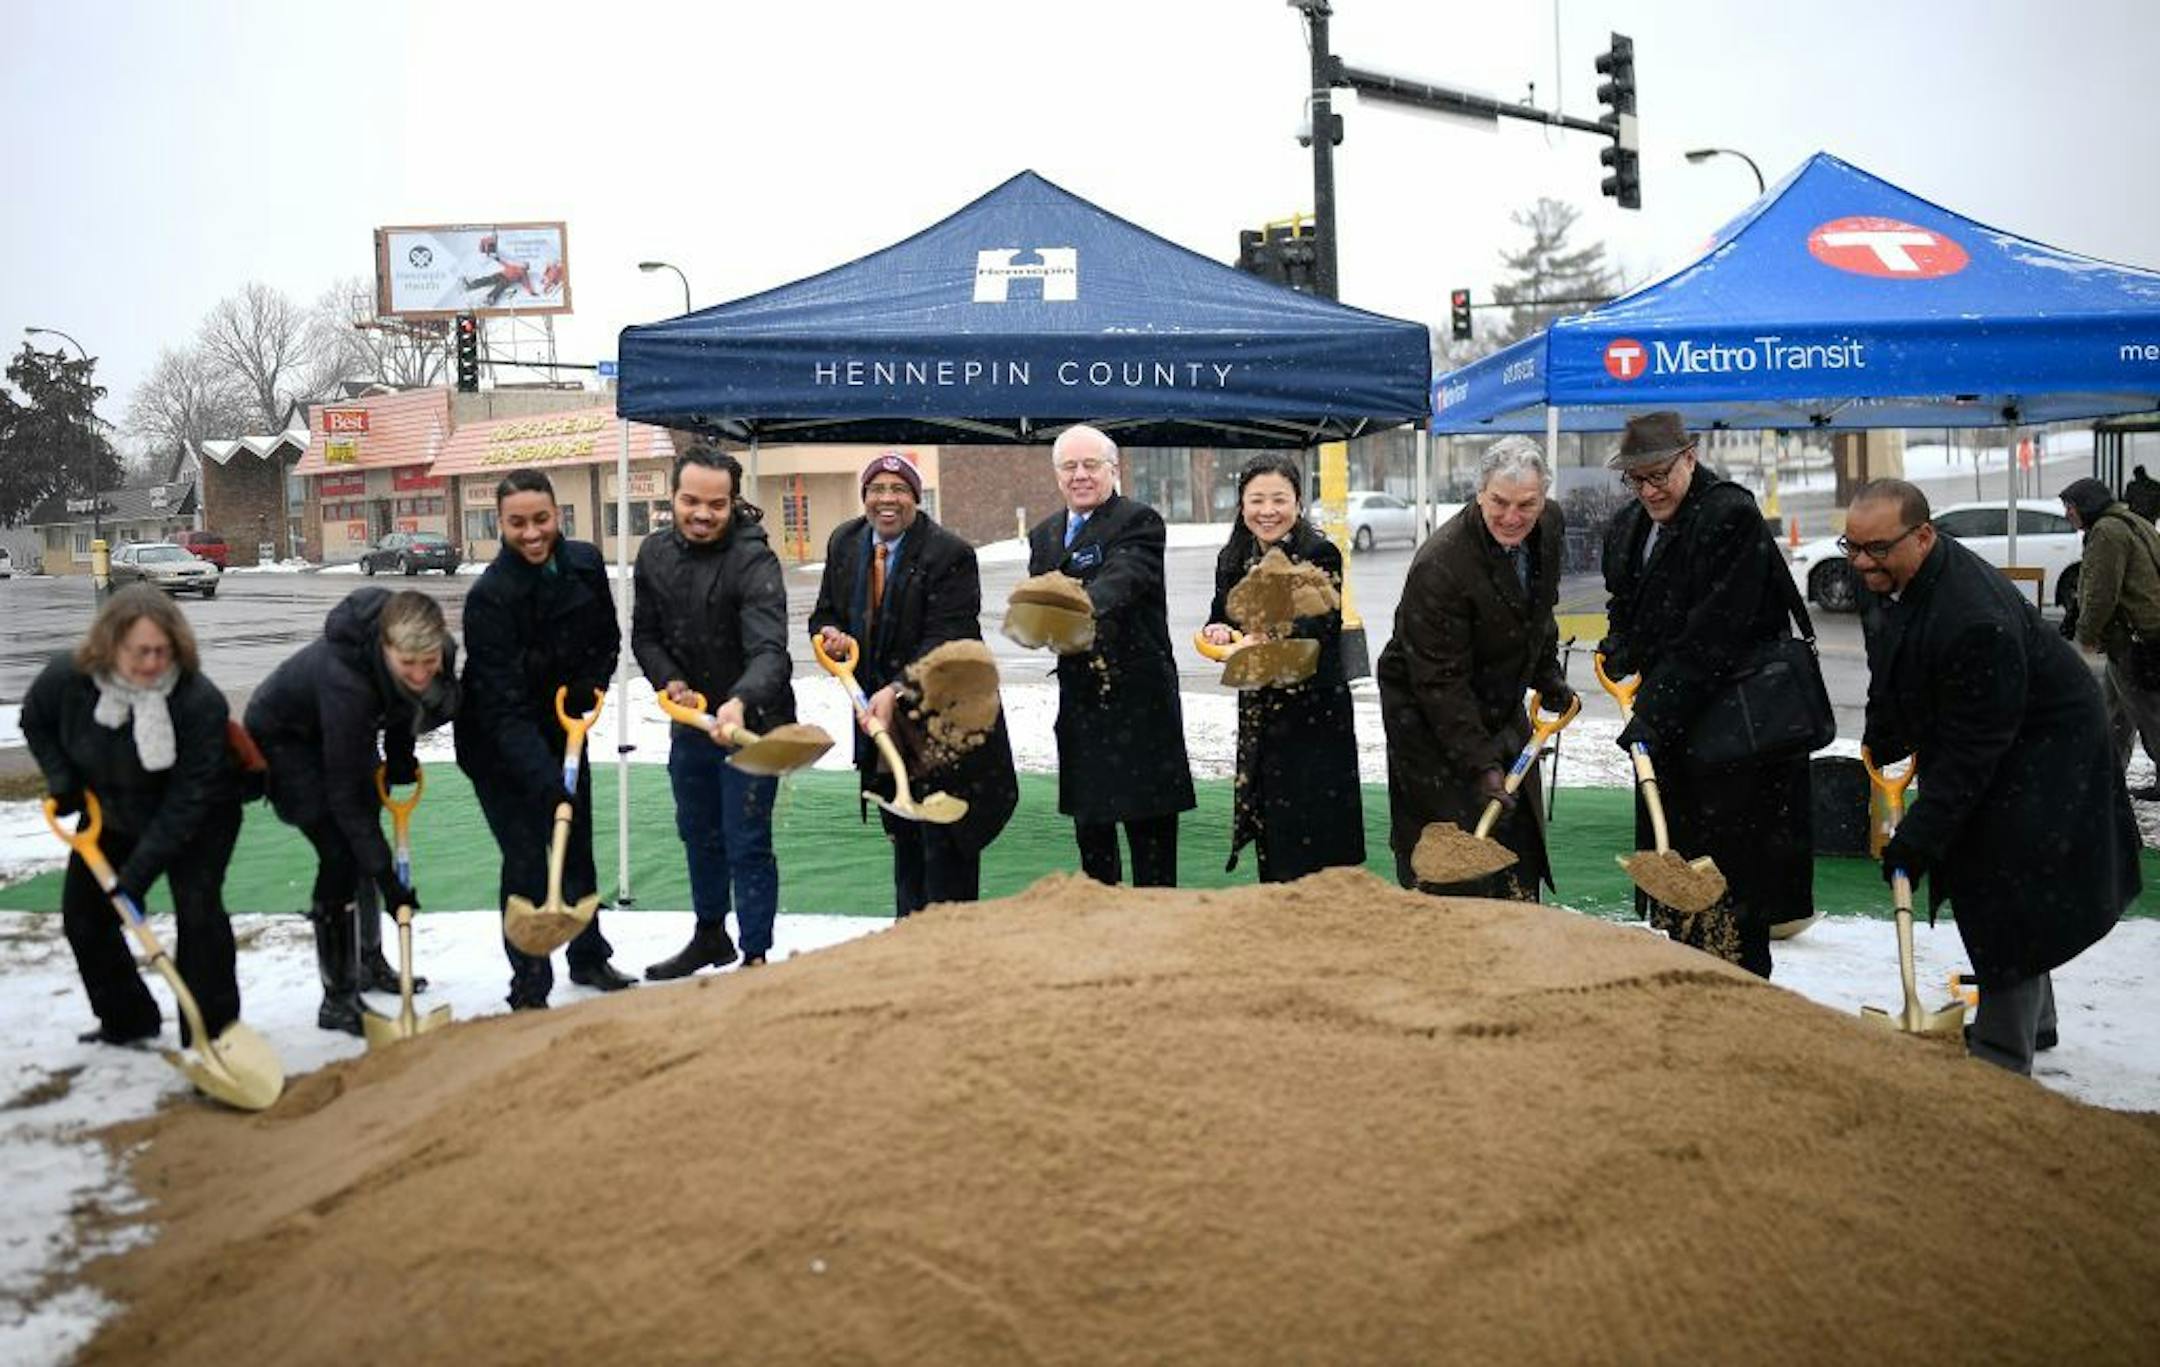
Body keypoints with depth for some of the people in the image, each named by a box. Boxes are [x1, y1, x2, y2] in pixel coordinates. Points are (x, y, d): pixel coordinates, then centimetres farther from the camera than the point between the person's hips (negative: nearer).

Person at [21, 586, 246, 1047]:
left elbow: (188, 801, -32)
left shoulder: (201, 702, -36)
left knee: (197, 909, -20)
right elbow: (36, 723, 3)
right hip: (111, 815, 5)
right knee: (83, 913, 9)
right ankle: (126, 1019, 28)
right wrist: (62, 781, -11)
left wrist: (139, 871, -33)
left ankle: (212, 1033, -10)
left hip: (198, 820, -5)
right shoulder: (66, 679, -24)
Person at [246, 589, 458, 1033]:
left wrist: (400, 755, 0)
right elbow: (344, 792, -38)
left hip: (344, 731, 7)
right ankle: (337, 999, -6)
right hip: (287, 738, -7)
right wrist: (386, 878, -36)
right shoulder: (345, 679, -44)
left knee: (365, 841, 15)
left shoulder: (436, 652, -25)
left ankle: (370, 963, 34)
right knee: (341, 853, -15)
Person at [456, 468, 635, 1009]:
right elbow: (504, 706, -32)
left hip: (562, 729, 6)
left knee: (577, 847, 18)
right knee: (528, 859, -8)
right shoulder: (490, 596, -28)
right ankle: (529, 990, 6)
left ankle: (589, 958, 38)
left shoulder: (585, 564, -9)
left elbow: (607, 638, 9)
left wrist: (591, 688, -10)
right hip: (499, 746, -6)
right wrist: (546, 782, -42)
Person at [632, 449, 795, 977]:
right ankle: (710, 937, 42)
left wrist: (740, 702, -53)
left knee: (747, 845, -2)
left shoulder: (754, 562, -23)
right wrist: (669, 681, -9)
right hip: (689, 719, 7)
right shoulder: (655, 553, -2)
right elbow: (645, 634, 9)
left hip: (750, 721, -7)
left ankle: (756, 956, 12)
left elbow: (769, 652, -35)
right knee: (699, 835, 22)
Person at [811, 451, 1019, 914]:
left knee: (945, 841, -3)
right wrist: (831, 633, -12)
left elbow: (944, 641, -23)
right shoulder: (844, 543, 3)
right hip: (880, 714, 6)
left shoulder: (950, 555, -17)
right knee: (903, 837, 17)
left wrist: (897, 691, -35)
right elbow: (825, 613, 13)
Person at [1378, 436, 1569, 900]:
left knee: (1519, 837, 12)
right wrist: (1481, 764, -29)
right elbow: (1440, 680, -28)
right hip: (1427, 716, -7)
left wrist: (1550, 681, 19)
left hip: (1502, 708, 8)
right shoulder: (1439, 566, -31)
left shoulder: (1550, 525, -6)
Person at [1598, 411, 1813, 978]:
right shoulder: (1627, 528, 12)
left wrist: (1655, 711, -25)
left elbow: (1712, 638, -22)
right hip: (1669, 723, 8)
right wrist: (1619, 645, 4)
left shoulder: (1731, 516, -16)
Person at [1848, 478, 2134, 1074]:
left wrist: (1918, 835, -31)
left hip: (2041, 752, -10)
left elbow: (1972, 750, -33)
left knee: (2012, 902, -10)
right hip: (1975, 747, 10)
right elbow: (1888, 682, 12)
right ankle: (2033, 1019, 39)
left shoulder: (1976, 619, -37)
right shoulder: (1883, 581, -7)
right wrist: (1879, 755, 15)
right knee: (1982, 889, 20)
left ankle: (2002, 1057, -1)